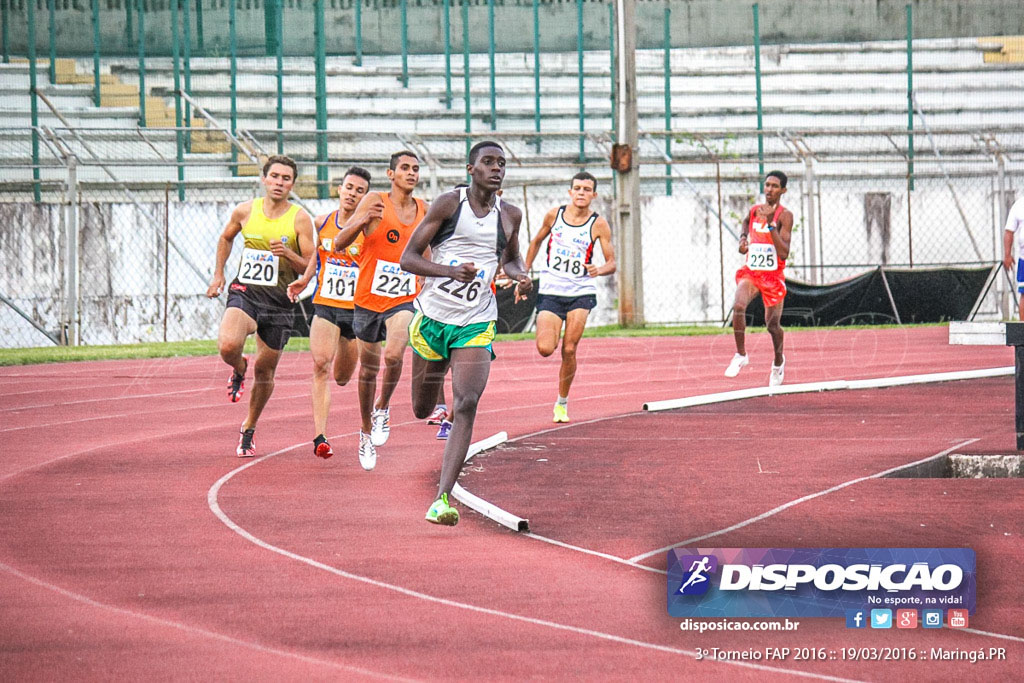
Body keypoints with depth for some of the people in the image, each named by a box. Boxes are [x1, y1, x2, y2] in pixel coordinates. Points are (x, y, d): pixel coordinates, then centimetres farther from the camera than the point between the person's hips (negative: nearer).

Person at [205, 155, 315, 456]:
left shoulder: (300, 219, -4)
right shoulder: (245, 211, 3)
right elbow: (226, 239, 24)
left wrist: (287, 253, -22)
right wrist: (218, 274, 17)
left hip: (278, 299, 0)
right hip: (244, 292, 0)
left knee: (265, 371, 7)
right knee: (228, 346, -28)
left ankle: (248, 430, 30)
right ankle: (239, 369, 11)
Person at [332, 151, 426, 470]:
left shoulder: (425, 210, 4)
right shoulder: (375, 201, -8)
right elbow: (339, 244, -13)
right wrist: (362, 221, -30)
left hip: (404, 300, 1)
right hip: (369, 299, -1)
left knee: (393, 355, -25)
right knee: (368, 370, 11)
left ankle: (382, 409, 2)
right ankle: (366, 433, 32)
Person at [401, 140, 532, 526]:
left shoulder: (510, 215, 5)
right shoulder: (449, 204, -7)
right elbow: (408, 258, -9)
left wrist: (520, 276, 1)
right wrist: (450, 271, -26)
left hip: (477, 325, 1)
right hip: (433, 319, -1)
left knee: (466, 405, -19)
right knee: (421, 411, 11)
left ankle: (443, 498, -23)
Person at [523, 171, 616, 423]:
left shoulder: (599, 225, -3)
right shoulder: (554, 215, 2)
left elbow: (612, 262, 0)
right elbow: (536, 241, 18)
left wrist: (599, 270, -22)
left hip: (581, 293, -1)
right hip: (550, 292, 1)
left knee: (569, 350, -7)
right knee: (545, 349, -14)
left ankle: (562, 403, 11)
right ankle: (549, 333, 25)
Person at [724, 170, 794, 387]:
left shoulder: (784, 215, -14)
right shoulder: (755, 210, 1)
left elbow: (784, 253, -24)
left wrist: (770, 224, -29)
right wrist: (743, 237, 8)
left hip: (773, 277, -3)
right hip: (750, 272, 3)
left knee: (772, 324, 8)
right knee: (738, 306, -27)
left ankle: (778, 361, 39)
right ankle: (741, 355, -12)